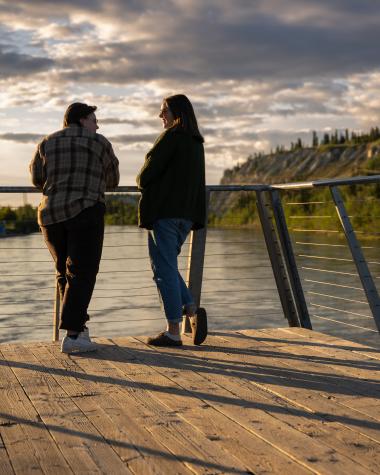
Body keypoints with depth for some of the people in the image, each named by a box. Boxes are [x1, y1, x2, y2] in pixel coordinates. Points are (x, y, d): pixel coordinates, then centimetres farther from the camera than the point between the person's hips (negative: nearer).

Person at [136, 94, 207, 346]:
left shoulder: (171, 137, -11)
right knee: (167, 266, 19)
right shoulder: (197, 142, 15)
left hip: (164, 211, -8)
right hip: (187, 213, 8)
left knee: (164, 269, -2)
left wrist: (141, 181, 9)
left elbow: (149, 171, -14)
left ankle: (173, 332, 0)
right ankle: (193, 311, 3)